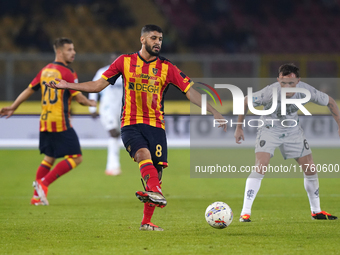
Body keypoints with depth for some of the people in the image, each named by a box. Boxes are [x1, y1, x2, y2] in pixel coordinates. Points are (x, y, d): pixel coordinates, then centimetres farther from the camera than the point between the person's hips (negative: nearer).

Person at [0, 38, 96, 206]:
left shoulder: (45, 71, 11)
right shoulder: (67, 73, -10)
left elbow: (29, 90, 15)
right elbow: (79, 98, -10)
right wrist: (90, 103, 11)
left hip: (44, 122, 8)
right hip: (61, 124, -8)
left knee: (49, 158, 19)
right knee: (76, 158, -3)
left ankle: (37, 196, 13)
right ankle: (43, 183, -10)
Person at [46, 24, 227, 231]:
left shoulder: (166, 68, 5)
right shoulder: (125, 62, 6)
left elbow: (190, 91, 2)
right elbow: (98, 85, 10)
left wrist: (213, 111, -7)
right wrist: (68, 86, 2)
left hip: (156, 126, 2)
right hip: (131, 125, -2)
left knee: (156, 171, -5)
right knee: (143, 153, -31)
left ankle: (147, 222, 6)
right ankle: (155, 191, -54)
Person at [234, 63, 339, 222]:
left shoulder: (305, 90, -23)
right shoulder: (270, 92, -32)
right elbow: (246, 101, -13)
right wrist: (239, 127, -6)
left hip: (293, 130, 4)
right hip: (269, 130, -4)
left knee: (310, 169, 5)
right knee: (260, 168, -22)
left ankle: (316, 211, 23)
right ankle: (245, 212, -19)